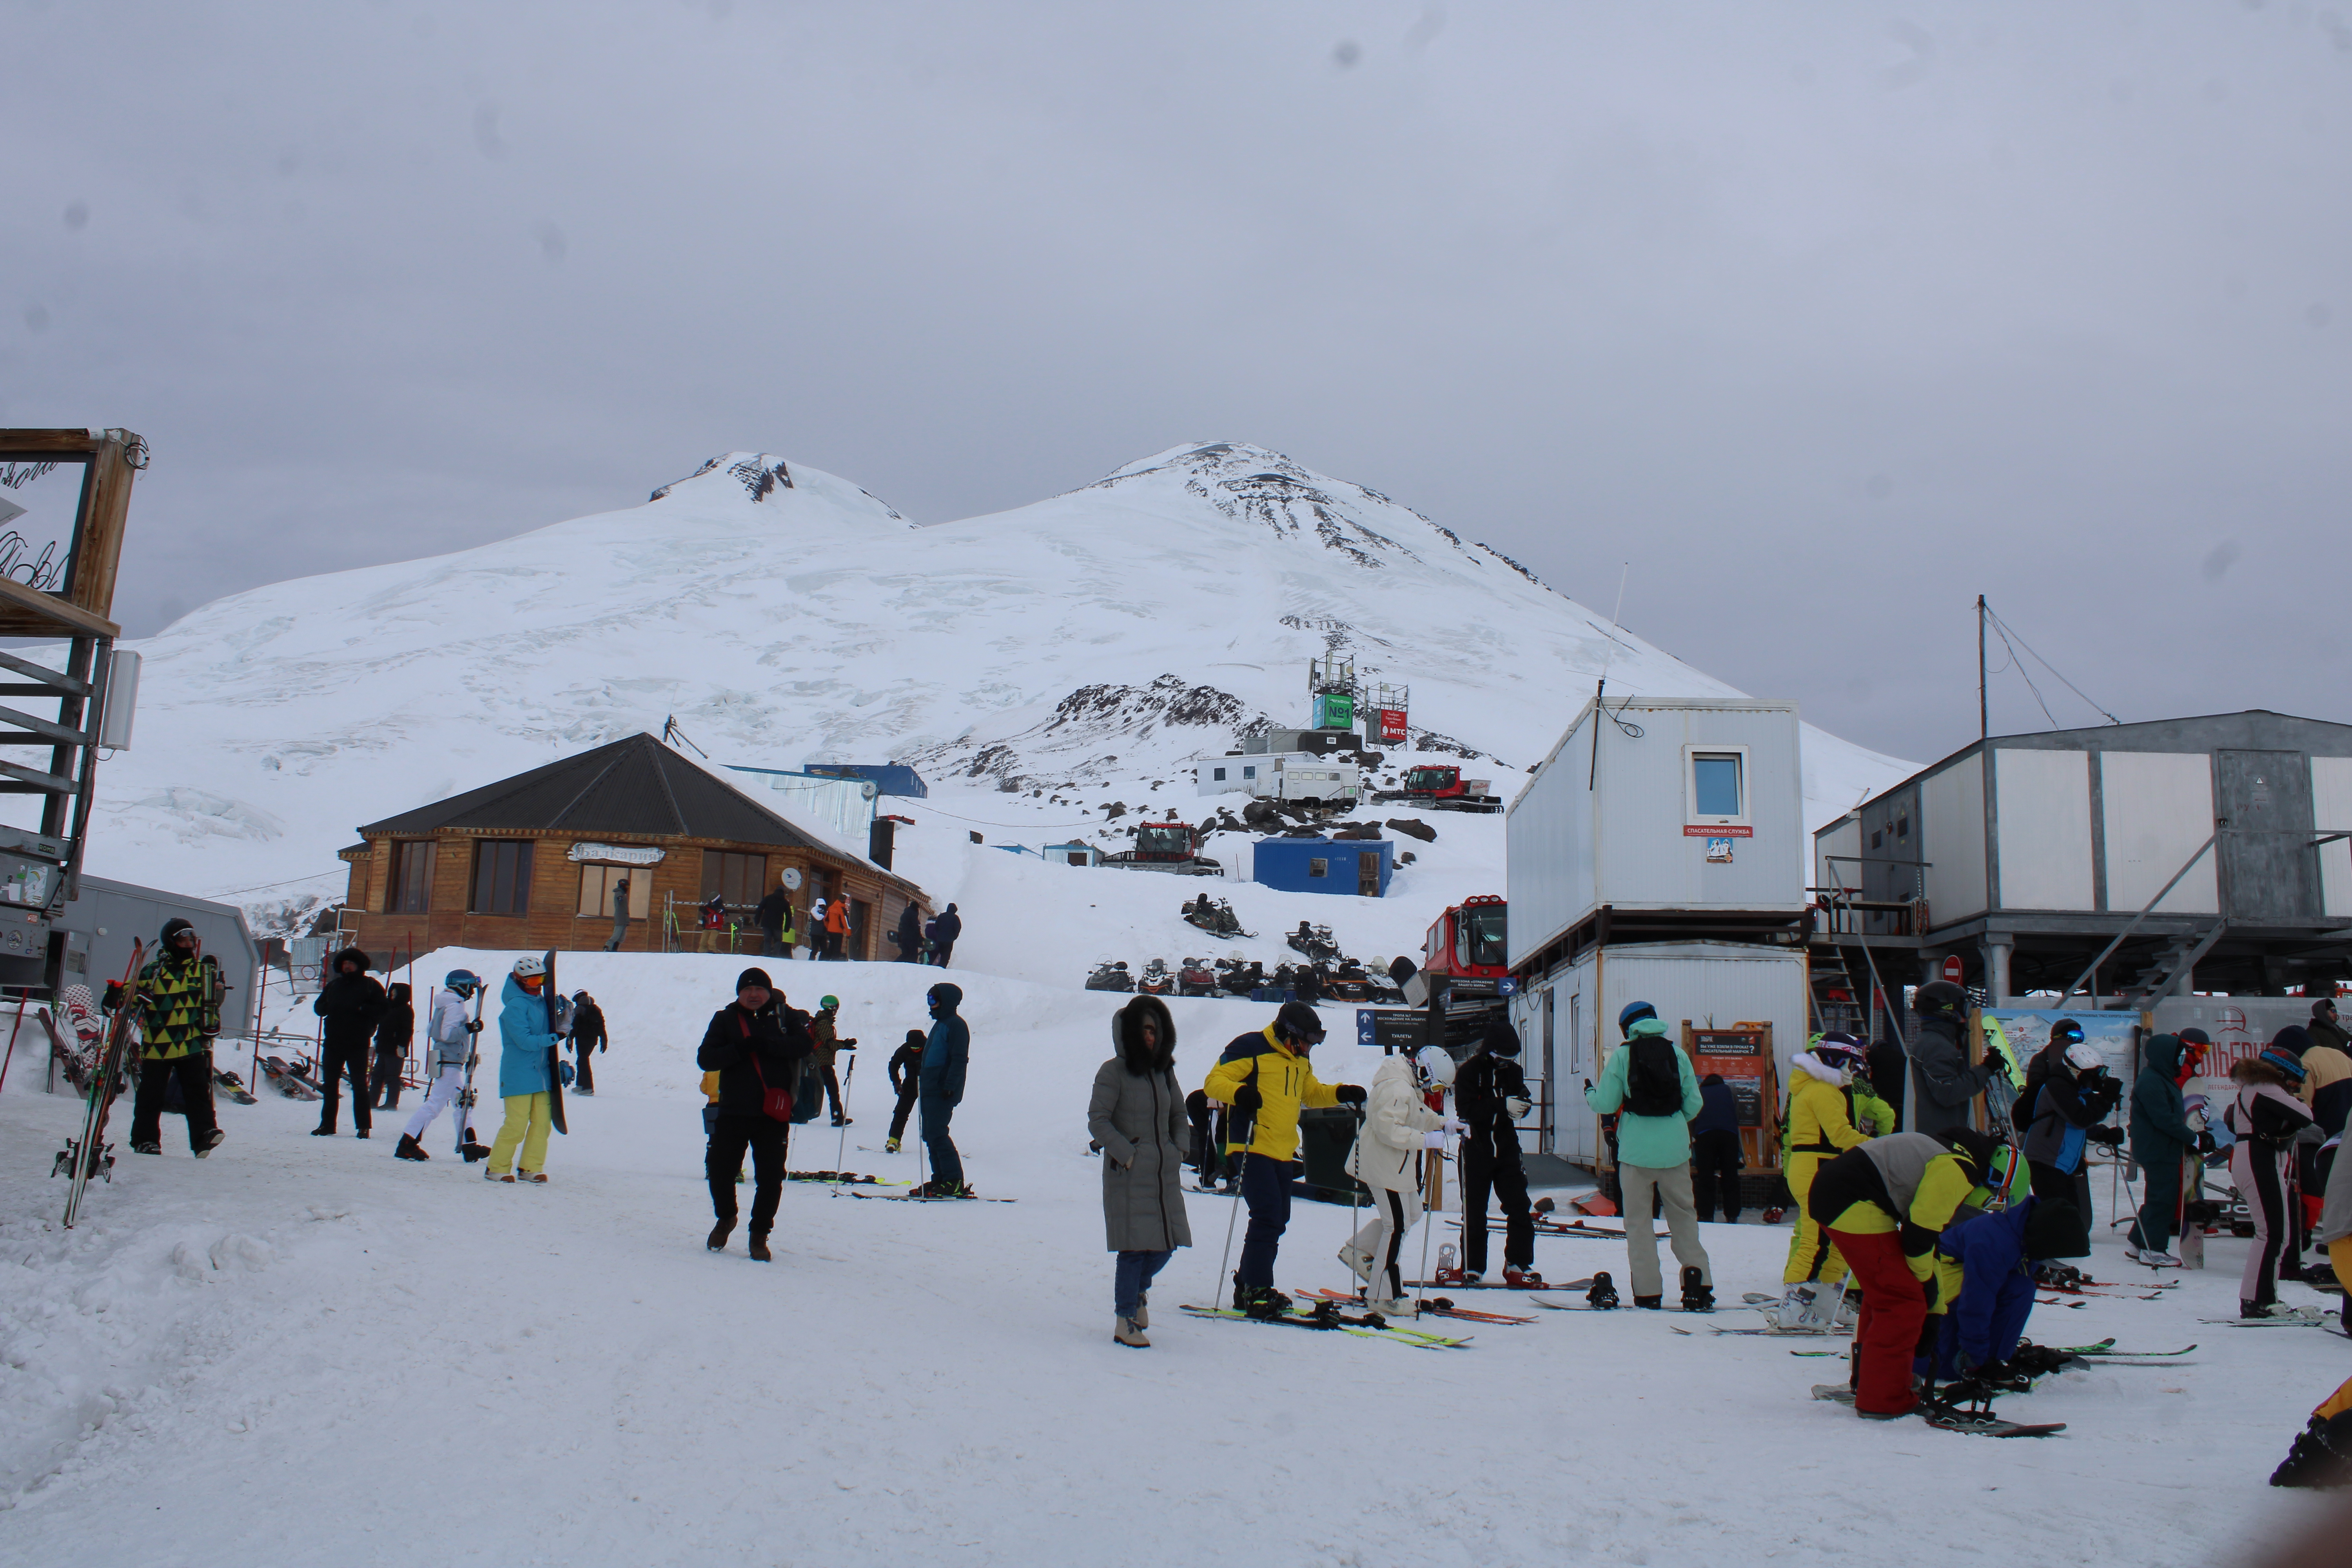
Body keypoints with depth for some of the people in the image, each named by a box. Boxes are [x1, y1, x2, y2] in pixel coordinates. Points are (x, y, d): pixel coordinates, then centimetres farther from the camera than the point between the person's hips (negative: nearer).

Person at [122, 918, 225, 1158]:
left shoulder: (202, 970, 10)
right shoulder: (152, 971, 2)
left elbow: (212, 1002, 19)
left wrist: (212, 1021, 7)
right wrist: (118, 995, -15)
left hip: (192, 1046, 1)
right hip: (156, 1046, -1)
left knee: (198, 1092, -8)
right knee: (150, 1096, 7)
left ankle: (205, 1134, -10)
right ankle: (145, 1140, 18)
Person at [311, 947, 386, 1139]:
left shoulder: (370, 985, 2)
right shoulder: (334, 986, 16)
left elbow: (381, 1010, -5)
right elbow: (318, 1008, 16)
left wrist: (360, 1009, -19)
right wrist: (327, 1007, -5)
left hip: (358, 1044, -5)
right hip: (333, 1042, 5)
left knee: (359, 1085, -2)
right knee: (330, 1085, 7)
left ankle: (363, 1126, 1)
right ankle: (327, 1124, 14)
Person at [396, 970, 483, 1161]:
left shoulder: (445, 1005, 15)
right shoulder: (455, 1006, -13)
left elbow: (430, 1031, 20)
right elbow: (447, 1034, -22)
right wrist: (469, 1029, -30)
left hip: (443, 1061, 11)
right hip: (449, 1064, -11)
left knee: (462, 1102, 15)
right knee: (435, 1104, -11)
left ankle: (466, 1145, 19)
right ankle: (407, 1144, -13)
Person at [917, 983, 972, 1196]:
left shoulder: (956, 1025, -9)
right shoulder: (939, 1024, 20)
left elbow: (959, 1059, -17)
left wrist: (949, 1086, -23)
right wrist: (922, 1083, 21)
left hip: (943, 1092, -10)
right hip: (930, 1089, 10)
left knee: (937, 1134, -14)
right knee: (930, 1135, 8)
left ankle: (954, 1182, -13)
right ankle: (939, 1179, 12)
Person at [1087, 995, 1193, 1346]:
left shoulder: (1164, 1071, 12)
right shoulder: (1114, 1072, -6)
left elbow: (1179, 1114, 23)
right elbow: (1098, 1121, -8)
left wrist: (1178, 1149, 8)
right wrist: (1128, 1155, -14)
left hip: (1165, 1174, 6)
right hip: (1128, 1176, -6)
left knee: (1167, 1245, 8)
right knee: (1135, 1248, -5)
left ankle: (1138, 1289, 37)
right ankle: (1125, 1321, 8)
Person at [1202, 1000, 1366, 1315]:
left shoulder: (1299, 1060, 16)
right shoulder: (1250, 1049, -10)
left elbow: (1310, 1091, 31)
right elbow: (1213, 1081, -12)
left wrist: (1341, 1094, 13)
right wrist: (1238, 1092, -33)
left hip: (1283, 1152, 9)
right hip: (1253, 1148, -9)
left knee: (1277, 1221, 11)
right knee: (1268, 1217, -14)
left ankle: (1248, 1287, 21)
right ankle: (1256, 1291, -7)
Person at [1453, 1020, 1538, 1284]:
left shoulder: (1513, 1071, 4)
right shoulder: (1469, 1071, -10)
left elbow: (1522, 1098, 9)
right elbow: (1466, 1109, -21)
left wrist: (1522, 1106, -17)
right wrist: (1502, 1105, -30)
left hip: (1507, 1148, 3)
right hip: (1476, 1149, -3)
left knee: (1519, 1208, -2)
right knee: (1474, 1212, 6)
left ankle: (1518, 1266, 6)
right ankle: (1472, 1267, 17)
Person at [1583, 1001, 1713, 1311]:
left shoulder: (1622, 1055, -4)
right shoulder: (1677, 1054, 3)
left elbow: (1606, 1104, -2)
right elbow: (1694, 1104, 4)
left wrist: (1590, 1094, 19)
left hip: (1636, 1149, -2)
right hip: (1675, 1149, 2)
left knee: (1638, 1219, 6)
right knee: (1683, 1215, 12)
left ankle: (1649, 1292, 3)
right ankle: (1697, 1284, 3)